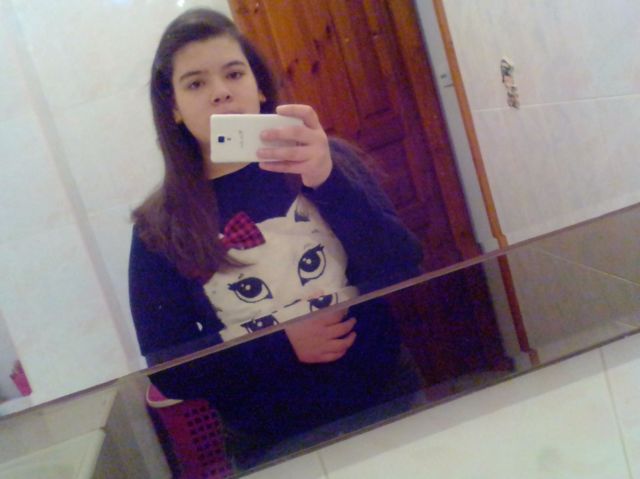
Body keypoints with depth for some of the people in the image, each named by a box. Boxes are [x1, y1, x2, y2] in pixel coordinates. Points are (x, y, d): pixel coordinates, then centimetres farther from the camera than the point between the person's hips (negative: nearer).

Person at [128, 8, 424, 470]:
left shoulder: (326, 164, 0)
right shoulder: (159, 230, -1)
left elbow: (405, 276, -8)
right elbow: (168, 371, -2)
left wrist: (328, 183, -21)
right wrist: (283, 348, -14)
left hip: (389, 405, 2)